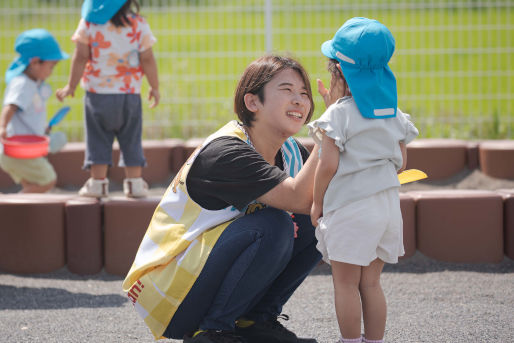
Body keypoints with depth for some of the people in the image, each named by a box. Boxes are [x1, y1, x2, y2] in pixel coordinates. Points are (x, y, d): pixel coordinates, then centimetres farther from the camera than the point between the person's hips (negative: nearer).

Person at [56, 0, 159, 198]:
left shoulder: (88, 23, -7)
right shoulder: (138, 24, -5)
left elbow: (81, 57, -6)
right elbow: (147, 60, -3)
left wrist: (71, 86, 4)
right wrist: (155, 88, 9)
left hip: (98, 93, -1)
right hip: (129, 93, 1)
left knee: (98, 139, 8)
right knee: (131, 140, 10)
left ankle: (98, 182, 5)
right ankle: (134, 182, 10)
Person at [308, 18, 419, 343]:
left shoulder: (338, 114, -11)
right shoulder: (393, 112, 8)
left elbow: (328, 166, -14)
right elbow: (401, 163, 10)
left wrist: (317, 203, -1)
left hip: (349, 209, -6)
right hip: (388, 205, 6)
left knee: (346, 283, 2)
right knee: (371, 282, 13)